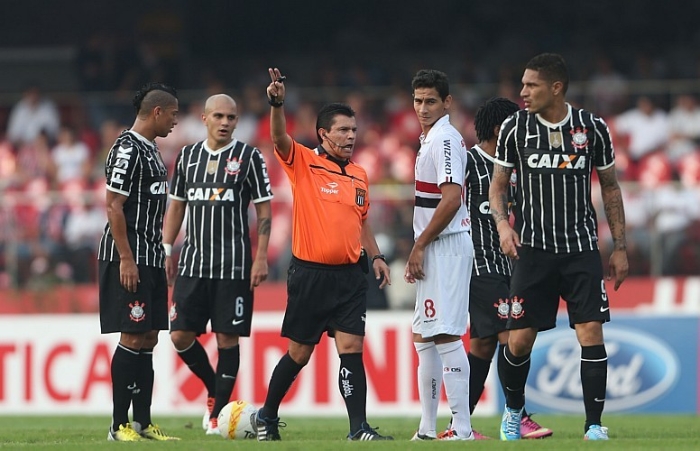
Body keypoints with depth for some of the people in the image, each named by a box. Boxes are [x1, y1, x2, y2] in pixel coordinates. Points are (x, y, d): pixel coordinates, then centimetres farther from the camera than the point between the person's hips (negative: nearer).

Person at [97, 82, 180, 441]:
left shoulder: (151, 150, 17)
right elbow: (113, 207, -17)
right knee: (132, 338, -9)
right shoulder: (127, 149, -13)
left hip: (150, 259, 10)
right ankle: (119, 425, -6)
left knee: (148, 338, 9)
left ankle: (143, 423, 12)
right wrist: (126, 259, -20)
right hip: (128, 259, -10)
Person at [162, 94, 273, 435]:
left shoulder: (249, 157, -1)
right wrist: (167, 250, 9)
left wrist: (261, 258, -9)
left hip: (234, 265, -4)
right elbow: (176, 205, 16)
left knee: (227, 337, -3)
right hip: (193, 263, 4)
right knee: (180, 334, -2)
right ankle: (214, 389, 21)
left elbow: (264, 210, -2)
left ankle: (218, 413, 4)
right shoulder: (188, 156, 10)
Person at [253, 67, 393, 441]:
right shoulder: (303, 163, -3)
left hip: (350, 274, 3)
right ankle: (266, 417, 26)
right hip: (309, 274, -3)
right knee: (299, 353, 6)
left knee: (351, 349, -6)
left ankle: (359, 428, -10)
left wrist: (375, 256, 10)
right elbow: (279, 138, -20)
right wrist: (277, 104, -37)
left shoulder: (359, 176, 12)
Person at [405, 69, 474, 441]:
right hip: (435, 249, 11)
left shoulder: (444, 140, -13)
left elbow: (451, 199, -22)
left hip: (445, 245, -11)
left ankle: (462, 428, -16)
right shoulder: (432, 139, 18)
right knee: (423, 337, 15)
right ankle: (427, 429, 20)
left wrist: (419, 246, -16)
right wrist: (419, 250, 19)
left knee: (446, 336, -13)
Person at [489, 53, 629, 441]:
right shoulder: (515, 128, 0)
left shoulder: (592, 128, 0)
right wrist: (502, 224, -11)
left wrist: (619, 247, 7)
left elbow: (610, 187, 10)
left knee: (591, 333, -11)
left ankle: (594, 425, -2)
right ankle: (513, 412, 25)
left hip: (582, 249, 0)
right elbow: (498, 185, 9)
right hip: (534, 249, 0)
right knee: (519, 340, -2)